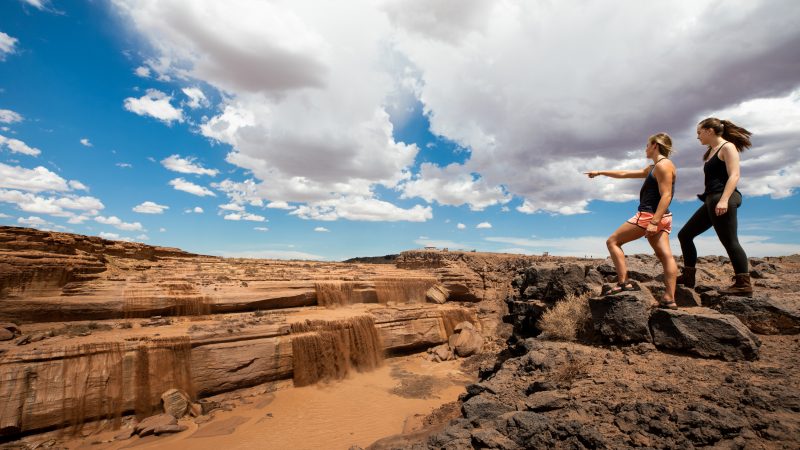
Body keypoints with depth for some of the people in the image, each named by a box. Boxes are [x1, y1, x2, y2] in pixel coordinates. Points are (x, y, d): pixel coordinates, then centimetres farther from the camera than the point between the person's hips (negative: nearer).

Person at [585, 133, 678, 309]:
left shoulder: (663, 165, -9)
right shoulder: (653, 168, 22)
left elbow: (666, 196, -18)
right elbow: (625, 174, 30)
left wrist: (654, 222, -26)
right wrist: (600, 172, 33)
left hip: (649, 215, -10)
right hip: (660, 218, 10)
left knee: (613, 241, -2)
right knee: (665, 256, 1)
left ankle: (623, 282, -6)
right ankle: (669, 299, -1)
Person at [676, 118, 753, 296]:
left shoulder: (727, 147, -3)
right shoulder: (712, 151, 23)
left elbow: (734, 176, -14)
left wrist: (724, 200, -25)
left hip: (723, 199, -9)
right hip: (712, 200, 10)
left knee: (729, 241, -9)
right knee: (684, 235, 7)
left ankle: (744, 284, -2)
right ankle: (688, 277, 11)